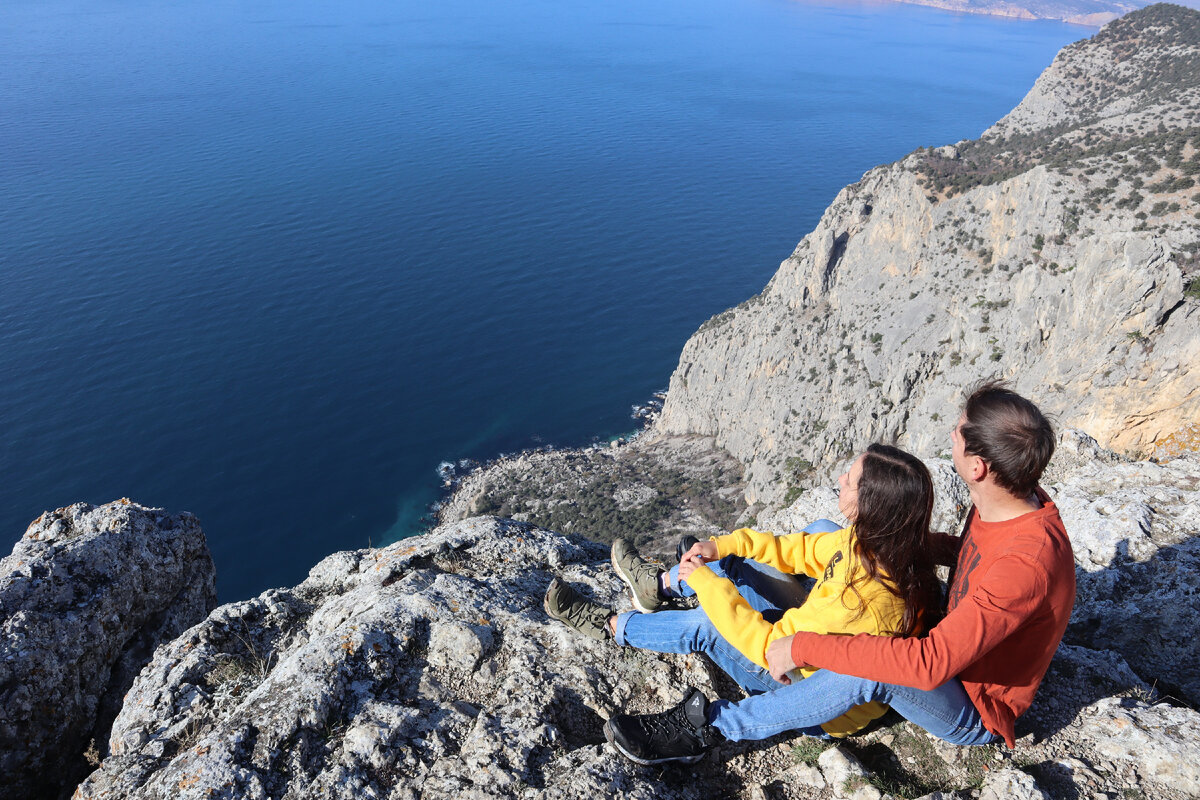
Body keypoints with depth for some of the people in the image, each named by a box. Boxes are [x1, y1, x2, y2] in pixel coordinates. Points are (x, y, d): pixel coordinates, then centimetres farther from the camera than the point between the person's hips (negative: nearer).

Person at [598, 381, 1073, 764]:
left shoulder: (1029, 562, -38)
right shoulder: (1011, 501, -11)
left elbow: (932, 663, -43)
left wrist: (802, 647, -40)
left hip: (975, 716, -8)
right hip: (948, 638, 8)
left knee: (870, 672, -41)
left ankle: (710, 726, -21)